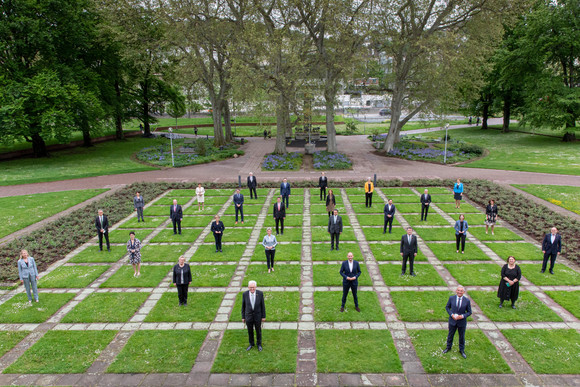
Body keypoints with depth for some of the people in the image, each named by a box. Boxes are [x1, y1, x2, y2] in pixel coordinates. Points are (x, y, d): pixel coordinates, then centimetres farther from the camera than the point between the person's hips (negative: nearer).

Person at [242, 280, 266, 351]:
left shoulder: (260, 293, -19)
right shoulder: (245, 294, -17)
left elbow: (262, 305, -8)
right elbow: (243, 306, -5)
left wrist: (263, 316, -3)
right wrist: (243, 317, 1)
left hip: (257, 316, -1)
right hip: (248, 316, 1)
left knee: (258, 330, 18)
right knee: (250, 331, 20)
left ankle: (259, 344, 43)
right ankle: (251, 344, 45)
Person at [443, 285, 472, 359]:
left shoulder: (467, 301, -13)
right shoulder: (451, 298, -11)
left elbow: (469, 312, -5)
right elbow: (447, 307, 1)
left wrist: (462, 316, -21)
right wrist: (451, 314, -15)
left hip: (462, 322, -1)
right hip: (452, 320, 1)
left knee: (462, 336, 16)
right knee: (450, 335, 18)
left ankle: (462, 350, 38)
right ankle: (448, 347, 41)